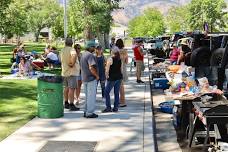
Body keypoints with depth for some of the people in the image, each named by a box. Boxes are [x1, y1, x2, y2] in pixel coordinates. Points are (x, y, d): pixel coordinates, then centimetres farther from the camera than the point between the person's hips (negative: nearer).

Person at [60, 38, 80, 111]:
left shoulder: (62, 50, 11)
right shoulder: (71, 49, -13)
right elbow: (74, 55, -33)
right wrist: (72, 63, -20)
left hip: (64, 72, 8)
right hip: (72, 72, -8)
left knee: (66, 88, 16)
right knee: (71, 89, -7)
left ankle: (66, 103, 24)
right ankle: (71, 105, -7)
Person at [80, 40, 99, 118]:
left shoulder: (83, 54, 12)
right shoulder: (90, 55, -19)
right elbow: (91, 68, -28)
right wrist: (97, 75, -15)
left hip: (84, 78, 9)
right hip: (91, 78, -9)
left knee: (87, 96, 17)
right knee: (91, 96, -1)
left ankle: (86, 111, 23)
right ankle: (90, 113, 3)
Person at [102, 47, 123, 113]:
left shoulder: (110, 59, -14)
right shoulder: (120, 59, 4)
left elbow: (107, 70, -14)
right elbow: (121, 69, 9)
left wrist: (107, 76, 1)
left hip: (112, 78, -6)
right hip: (119, 77, 6)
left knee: (106, 92, 4)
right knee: (116, 93, 10)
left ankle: (108, 107, 0)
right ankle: (116, 108, 12)